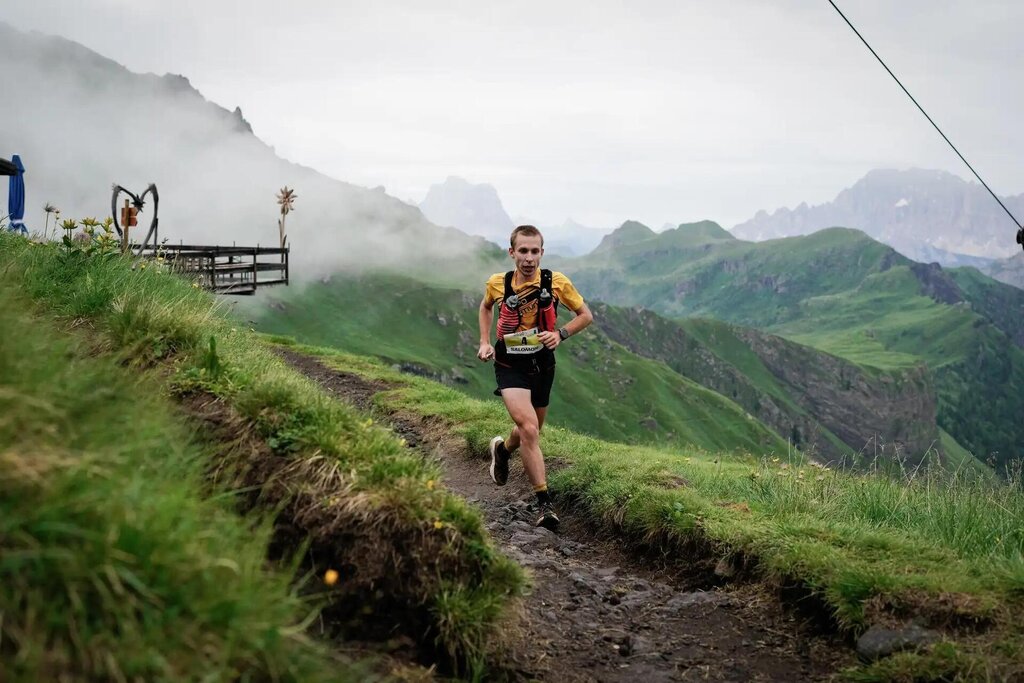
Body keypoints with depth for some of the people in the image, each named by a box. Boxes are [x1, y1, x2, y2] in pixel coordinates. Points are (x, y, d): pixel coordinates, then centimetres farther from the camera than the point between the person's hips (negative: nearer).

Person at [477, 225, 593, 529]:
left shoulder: (556, 282, -13)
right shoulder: (497, 283, -10)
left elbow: (586, 315, -1)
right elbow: (485, 307, 14)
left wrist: (560, 334, -17)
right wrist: (485, 342, 4)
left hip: (542, 366, 2)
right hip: (510, 367, -2)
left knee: (531, 430, 19)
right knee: (529, 429, -21)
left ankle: (503, 449, 54)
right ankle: (545, 504, -15)